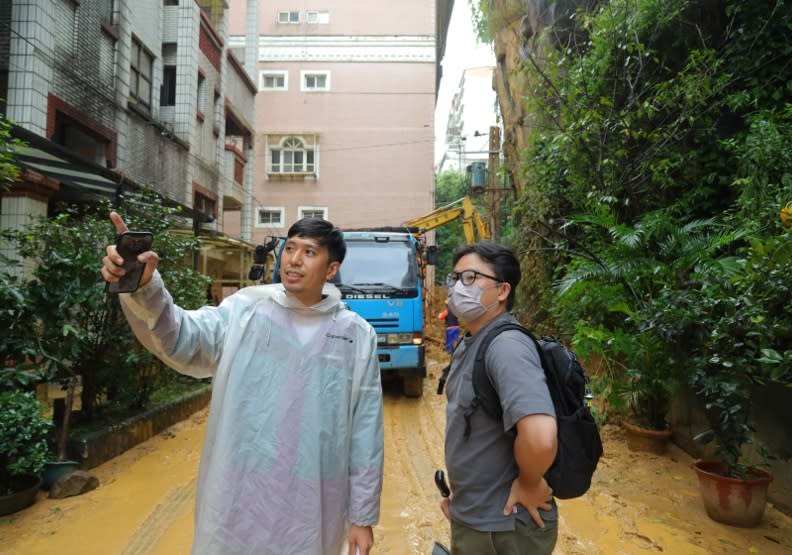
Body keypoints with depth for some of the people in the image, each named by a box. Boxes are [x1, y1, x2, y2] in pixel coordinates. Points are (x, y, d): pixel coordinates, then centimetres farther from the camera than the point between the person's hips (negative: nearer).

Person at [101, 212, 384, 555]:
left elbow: (366, 431, -1)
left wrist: (362, 516, 2)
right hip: (238, 501, 0)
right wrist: (143, 287, -38)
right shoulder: (245, 311, -3)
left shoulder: (357, 335, -3)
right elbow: (182, 338, -19)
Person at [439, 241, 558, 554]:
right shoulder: (468, 345, 5)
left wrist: (529, 485, -21)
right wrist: (458, 492, 14)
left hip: (503, 528, -8)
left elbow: (540, 436, -39)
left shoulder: (506, 346, -26)